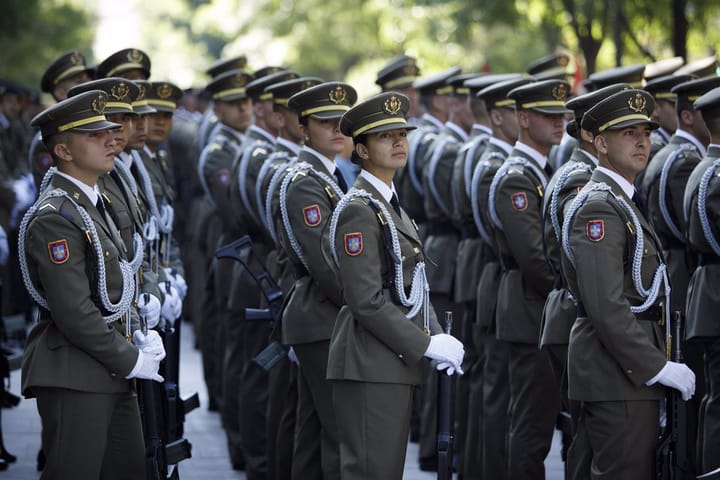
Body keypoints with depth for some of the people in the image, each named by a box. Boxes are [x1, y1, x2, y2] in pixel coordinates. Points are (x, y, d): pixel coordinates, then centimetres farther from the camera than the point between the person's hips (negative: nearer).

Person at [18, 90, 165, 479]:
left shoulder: (92, 204, 15)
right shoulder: (54, 218, -16)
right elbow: (74, 312, -21)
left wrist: (136, 340, 7)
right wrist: (130, 359, -13)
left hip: (112, 375, 10)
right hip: (75, 378, -10)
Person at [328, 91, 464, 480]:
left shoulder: (389, 204, 16)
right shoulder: (359, 210, -13)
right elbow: (367, 301, -20)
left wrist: (437, 336, 1)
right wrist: (427, 345, -18)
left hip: (393, 362, 10)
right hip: (369, 364, -10)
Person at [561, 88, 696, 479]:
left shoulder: (617, 201, 18)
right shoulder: (600, 207, -15)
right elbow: (606, 307, -24)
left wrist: (655, 362, 14)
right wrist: (658, 367, -21)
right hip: (621, 373, -11)